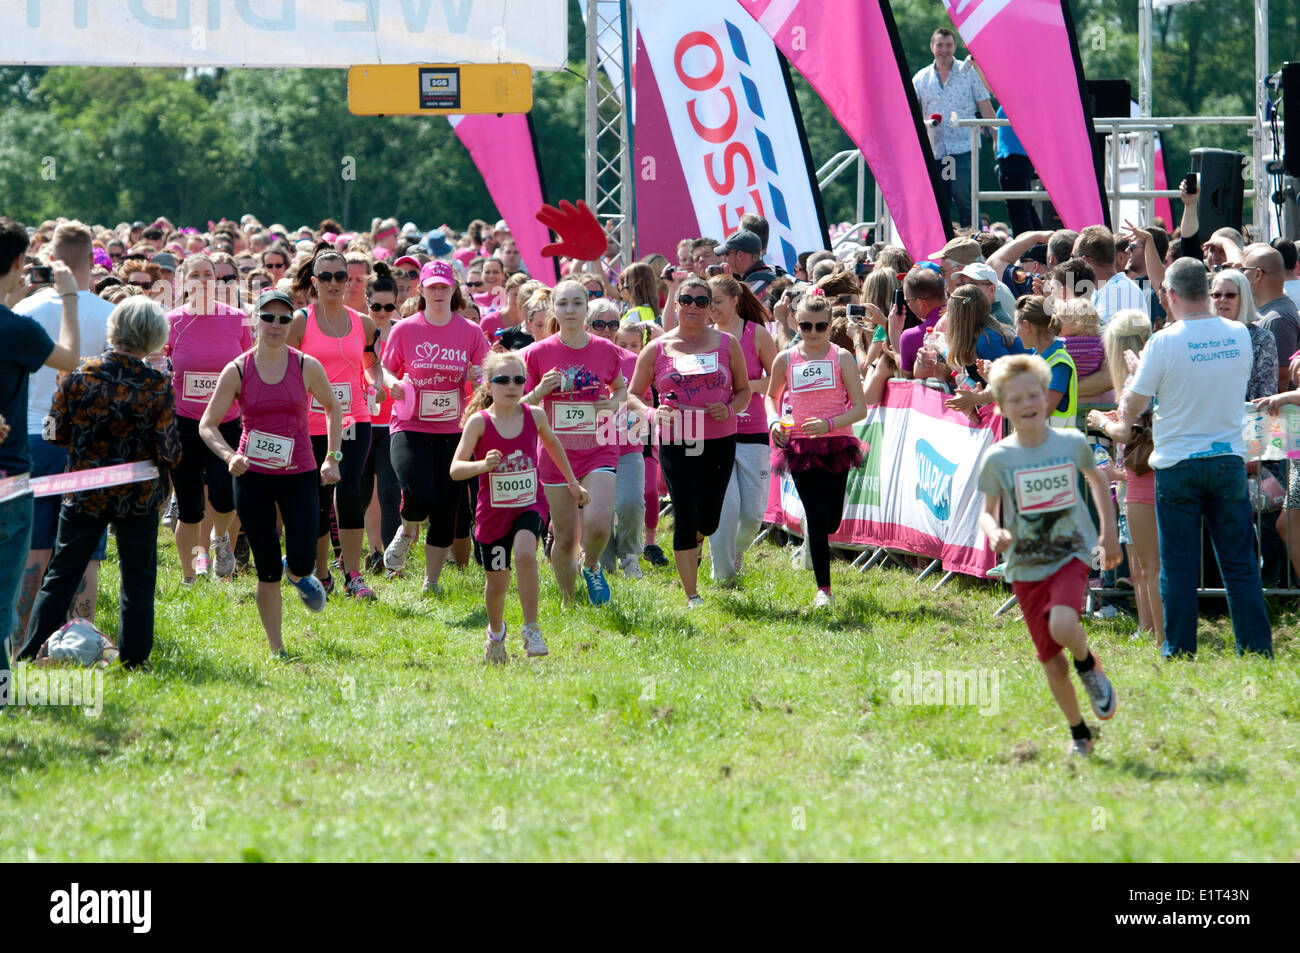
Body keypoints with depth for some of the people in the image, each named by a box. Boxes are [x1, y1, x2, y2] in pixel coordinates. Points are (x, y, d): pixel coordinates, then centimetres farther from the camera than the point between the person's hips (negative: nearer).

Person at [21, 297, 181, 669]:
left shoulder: (79, 374, -8)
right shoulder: (158, 386, -13)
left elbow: (57, 433, 0)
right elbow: (169, 452, -11)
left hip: (85, 495, 1)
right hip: (139, 497, -1)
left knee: (60, 577, 9)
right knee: (137, 581, 11)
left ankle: (31, 655, 5)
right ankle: (133, 661, 12)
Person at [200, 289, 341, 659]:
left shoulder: (307, 367, -2)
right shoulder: (237, 371, -4)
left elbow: (333, 406, 14)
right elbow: (207, 425, -1)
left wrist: (332, 458, 6)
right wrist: (229, 455, -19)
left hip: (299, 475, 0)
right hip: (252, 476, 0)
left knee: (302, 562, -11)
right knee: (267, 572, 1)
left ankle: (297, 574, 27)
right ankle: (277, 650, 12)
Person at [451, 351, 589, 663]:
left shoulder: (534, 416, -4)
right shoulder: (479, 421, -13)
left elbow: (552, 444, 19)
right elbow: (455, 469, -19)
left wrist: (572, 482, 26)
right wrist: (483, 465, -39)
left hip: (529, 505, 1)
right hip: (493, 510, -1)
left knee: (525, 554, -28)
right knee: (497, 582, 8)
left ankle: (532, 631, -18)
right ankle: (496, 632, 40)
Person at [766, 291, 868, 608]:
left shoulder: (841, 358, -2)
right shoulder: (786, 360, 4)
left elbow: (860, 407, -4)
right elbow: (771, 396, 21)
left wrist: (830, 423, -20)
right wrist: (775, 421, 0)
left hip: (836, 443, 0)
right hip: (801, 447, 0)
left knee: (831, 522, 5)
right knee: (817, 519, -8)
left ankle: (809, 527, 42)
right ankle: (823, 590, -1)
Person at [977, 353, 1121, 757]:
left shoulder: (1072, 443, -4)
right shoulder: (998, 458, -7)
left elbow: (1097, 481, 16)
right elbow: (988, 511, 4)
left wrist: (1108, 535, 15)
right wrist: (994, 533, -19)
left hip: (1071, 555, -1)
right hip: (1025, 568, 1)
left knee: (1062, 626, -29)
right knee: (1052, 662, 4)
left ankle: (1091, 669, 4)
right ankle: (1079, 734, 22)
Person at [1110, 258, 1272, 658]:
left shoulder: (1164, 343, -14)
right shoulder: (1239, 335, -2)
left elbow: (1133, 404, -4)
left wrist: (1124, 425, 20)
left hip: (1178, 464, -3)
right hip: (1229, 458, 3)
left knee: (1179, 566, 4)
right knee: (1240, 564, 8)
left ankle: (1179, 652, 6)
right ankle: (1258, 649, 7)